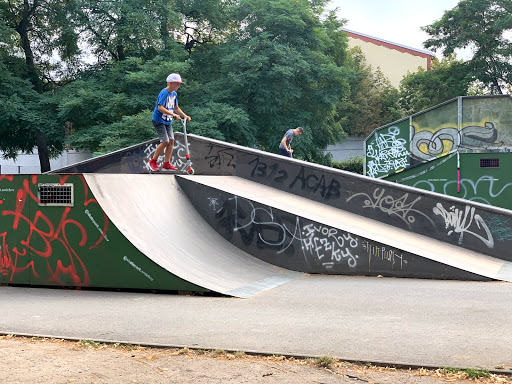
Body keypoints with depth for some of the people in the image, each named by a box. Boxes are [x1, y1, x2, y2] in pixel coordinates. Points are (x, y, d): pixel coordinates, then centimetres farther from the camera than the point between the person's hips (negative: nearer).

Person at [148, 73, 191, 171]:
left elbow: (176, 108, 18)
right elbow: (160, 108, -27)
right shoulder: (164, 93, -18)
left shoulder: (174, 94, 9)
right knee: (165, 141, -14)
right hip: (159, 120, -8)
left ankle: (166, 164, 6)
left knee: (171, 140, 0)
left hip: (168, 121, 8)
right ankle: (152, 161, 1)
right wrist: (173, 114, -31)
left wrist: (185, 116, 6)